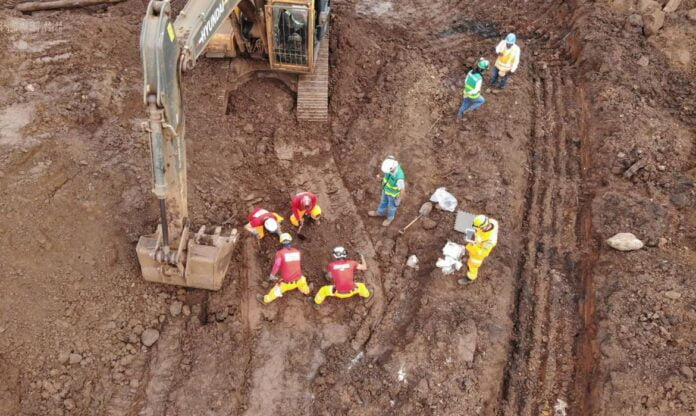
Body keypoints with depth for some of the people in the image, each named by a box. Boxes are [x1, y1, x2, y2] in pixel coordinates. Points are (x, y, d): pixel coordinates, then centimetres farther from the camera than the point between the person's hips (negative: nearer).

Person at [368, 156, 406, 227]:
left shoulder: (399, 177, -48)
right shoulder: (391, 165, -30)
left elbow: (402, 189, -29)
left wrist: (399, 200, -12)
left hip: (394, 193, -5)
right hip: (387, 188, 5)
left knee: (391, 206, 25)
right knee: (383, 201, 32)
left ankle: (390, 217, 57)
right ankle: (379, 212, 61)